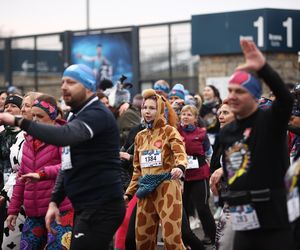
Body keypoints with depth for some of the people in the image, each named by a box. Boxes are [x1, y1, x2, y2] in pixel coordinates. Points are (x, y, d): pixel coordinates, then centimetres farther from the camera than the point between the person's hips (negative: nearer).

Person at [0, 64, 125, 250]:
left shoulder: (97, 114, -13)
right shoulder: (78, 116, 20)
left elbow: (64, 136, -33)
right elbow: (68, 165, 23)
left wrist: (19, 121, -31)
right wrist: (54, 201, 13)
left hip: (102, 207, -10)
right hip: (86, 207, 10)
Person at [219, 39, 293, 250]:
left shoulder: (270, 121, -6)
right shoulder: (226, 132, 13)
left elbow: (286, 98, -27)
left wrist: (263, 68, -38)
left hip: (273, 223, -7)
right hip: (244, 224, 7)